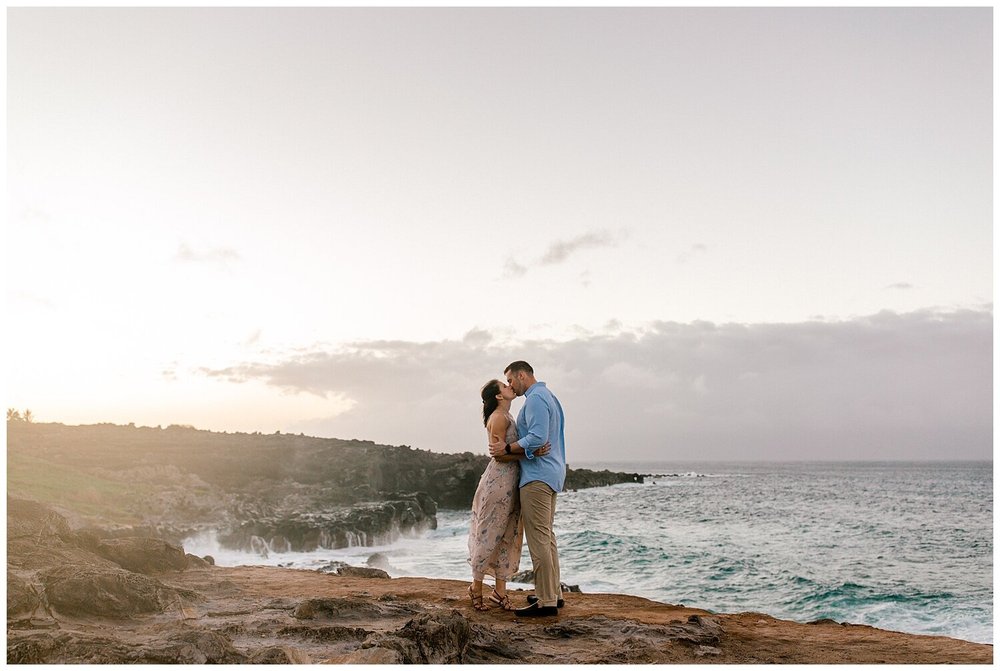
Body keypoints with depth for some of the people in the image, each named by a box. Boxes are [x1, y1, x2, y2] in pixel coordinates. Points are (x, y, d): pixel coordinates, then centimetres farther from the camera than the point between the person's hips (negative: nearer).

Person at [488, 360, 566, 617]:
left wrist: (507, 448, -14)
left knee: (538, 537, -9)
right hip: (552, 473, 11)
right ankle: (553, 593, 21)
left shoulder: (535, 399, -13)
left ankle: (546, 601, -7)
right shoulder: (548, 396, 20)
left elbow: (537, 438, -24)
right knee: (547, 536, 15)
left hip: (537, 475, -11)